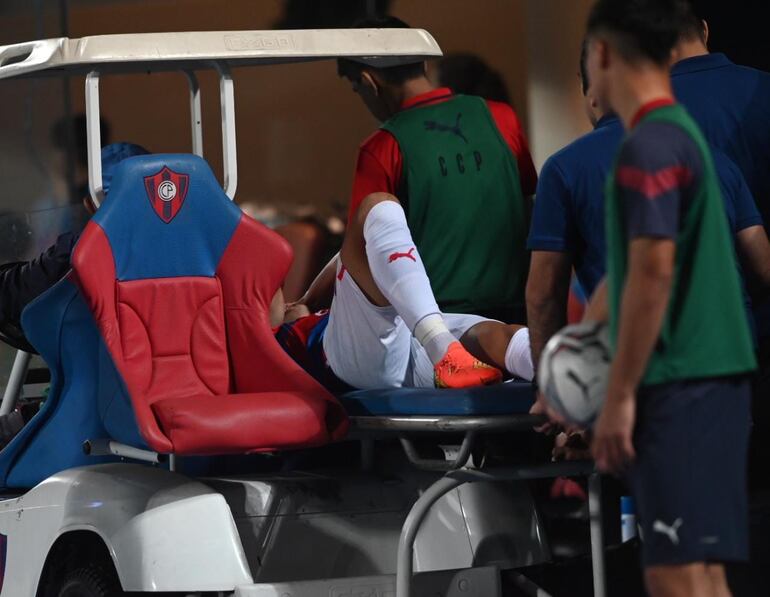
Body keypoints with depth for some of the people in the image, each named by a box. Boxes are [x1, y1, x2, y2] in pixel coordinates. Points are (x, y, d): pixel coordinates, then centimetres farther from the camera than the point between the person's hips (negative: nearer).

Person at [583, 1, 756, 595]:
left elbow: (653, 271, -20)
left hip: (682, 386, -10)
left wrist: (619, 395, -18)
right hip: (705, 376, 10)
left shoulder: (650, 145, -13)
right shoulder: (678, 132, 17)